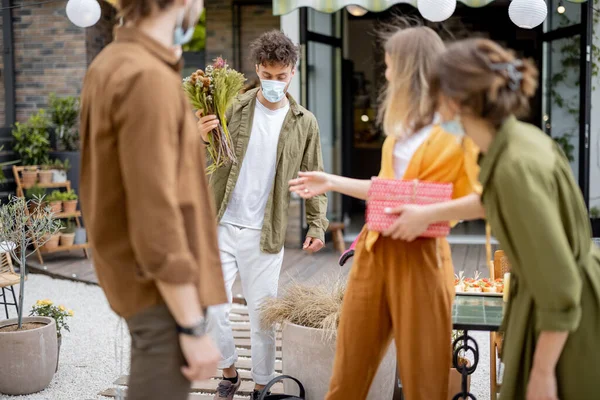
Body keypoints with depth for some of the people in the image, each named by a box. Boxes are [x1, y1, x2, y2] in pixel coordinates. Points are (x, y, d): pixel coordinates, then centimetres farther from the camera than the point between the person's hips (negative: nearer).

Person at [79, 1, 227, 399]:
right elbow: (156, 220, -25)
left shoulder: (113, 62, 8)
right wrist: (193, 325, -20)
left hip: (136, 276, 10)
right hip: (162, 290, -10)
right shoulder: (148, 78, -22)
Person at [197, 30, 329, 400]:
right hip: (221, 227, 0)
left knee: (262, 315, 6)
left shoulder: (304, 123, 3)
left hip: (265, 235, 0)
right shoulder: (232, 108, -1)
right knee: (211, 307, -3)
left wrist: (318, 225, 0)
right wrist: (204, 140, -22)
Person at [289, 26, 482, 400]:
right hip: (375, 249, 7)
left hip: (421, 255, -7)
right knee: (350, 365, 12)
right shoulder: (400, 123, 18)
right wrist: (331, 181, 22)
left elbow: (484, 196, -14)